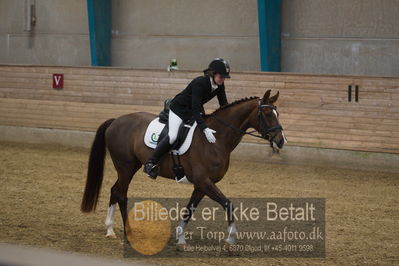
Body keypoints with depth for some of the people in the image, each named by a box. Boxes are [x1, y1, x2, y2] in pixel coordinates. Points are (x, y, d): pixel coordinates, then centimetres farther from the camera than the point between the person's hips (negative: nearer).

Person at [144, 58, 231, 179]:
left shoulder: (219, 85, -11)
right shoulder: (199, 83, -33)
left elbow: (224, 106, -2)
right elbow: (195, 110, -38)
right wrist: (205, 129, -48)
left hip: (195, 111, 8)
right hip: (179, 109, -8)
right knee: (172, 136, -27)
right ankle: (151, 164, -17)